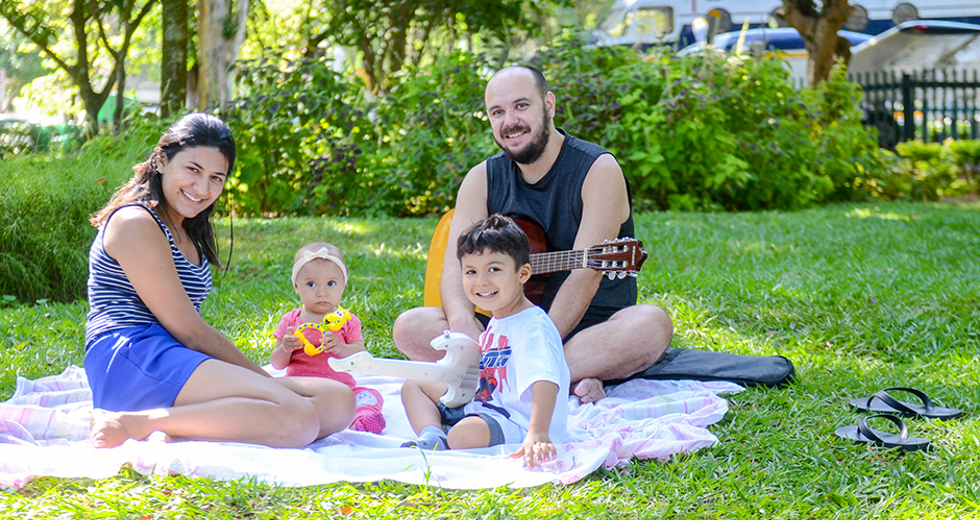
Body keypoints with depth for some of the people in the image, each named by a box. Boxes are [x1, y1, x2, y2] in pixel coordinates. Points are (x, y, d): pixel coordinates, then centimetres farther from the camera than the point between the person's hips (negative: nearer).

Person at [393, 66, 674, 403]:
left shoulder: (598, 170, -8)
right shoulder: (483, 179, 7)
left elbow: (586, 273, -19)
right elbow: (455, 265, -5)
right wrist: (464, 325, -28)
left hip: (588, 331, -3)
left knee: (653, 325, -34)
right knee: (409, 327, -19)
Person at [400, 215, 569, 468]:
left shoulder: (533, 326, -20)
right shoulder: (496, 323, 13)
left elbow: (545, 380, -37)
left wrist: (537, 434, -49)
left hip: (518, 423, -11)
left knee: (464, 435, -42)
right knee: (413, 385, 16)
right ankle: (432, 437, -10)